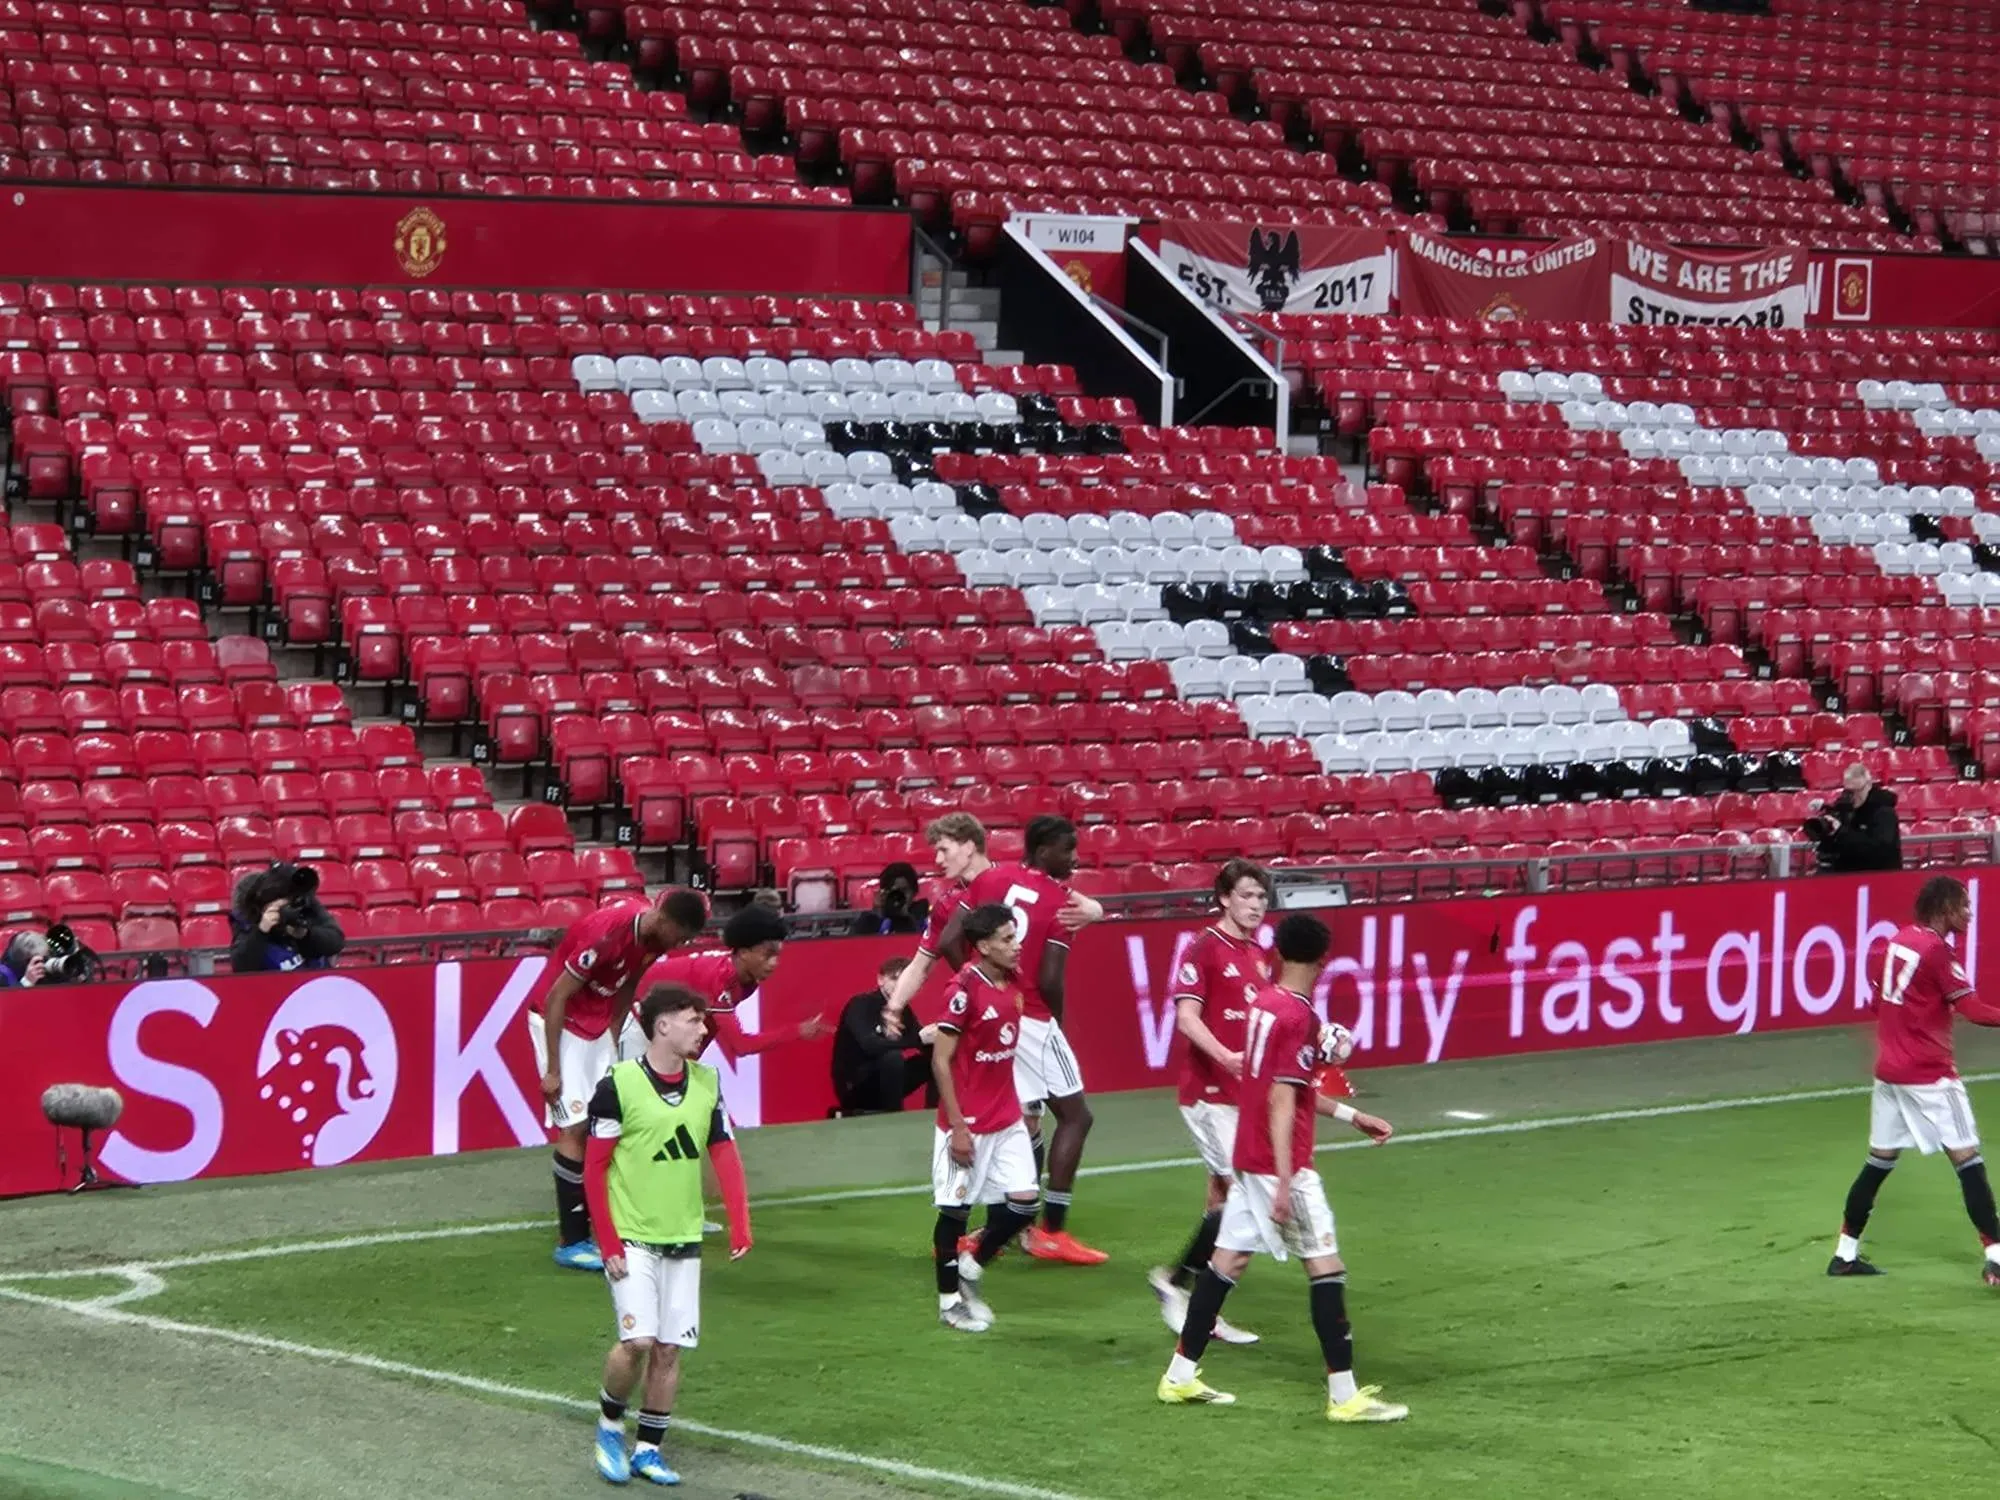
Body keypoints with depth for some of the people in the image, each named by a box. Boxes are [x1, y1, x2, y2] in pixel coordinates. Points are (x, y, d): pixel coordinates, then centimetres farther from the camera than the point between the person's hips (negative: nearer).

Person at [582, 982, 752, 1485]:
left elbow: (724, 1155, 5)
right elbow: (594, 1168, -9)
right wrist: (609, 1244, -13)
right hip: (632, 1238, -5)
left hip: (684, 1239, 5)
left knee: (669, 1349, 5)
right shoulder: (618, 1085, -12)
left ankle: (648, 1449, 18)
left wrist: (739, 1224, -7)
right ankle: (609, 1424, 10)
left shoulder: (707, 1083, 5)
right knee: (638, 1340, -15)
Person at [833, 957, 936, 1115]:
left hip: (881, 1079, 8)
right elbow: (869, 1044, -35)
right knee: (893, 1057, -32)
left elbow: (925, 1046, -1)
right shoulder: (861, 1005, -18)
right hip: (853, 1086, -8)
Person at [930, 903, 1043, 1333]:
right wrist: (957, 1127, -16)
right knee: (955, 1210, 5)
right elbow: (941, 1061, -15)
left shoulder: (1012, 982, 4)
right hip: (968, 1125, -7)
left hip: (1006, 1119, 7)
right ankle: (950, 1301, 19)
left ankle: (971, 1269, 22)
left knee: (1023, 1200, 0)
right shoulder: (964, 990, -17)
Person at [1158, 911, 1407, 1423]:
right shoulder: (1299, 1017, -17)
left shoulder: (1264, 1002, 9)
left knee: (1227, 1259, 13)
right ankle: (1344, 1395, -4)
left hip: (1247, 1159, 9)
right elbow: (1281, 1103, -21)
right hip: (1279, 1164, -9)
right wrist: (1284, 1183, -22)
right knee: (1327, 1266, -4)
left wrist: (1350, 1115, 25)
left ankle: (1180, 1375, 18)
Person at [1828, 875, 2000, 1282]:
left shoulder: (1898, 940, 9)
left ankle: (1845, 1255, 17)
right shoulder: (1937, 950, -14)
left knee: (1879, 1160, 14)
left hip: (1889, 1069, 8)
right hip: (1929, 1075, -8)